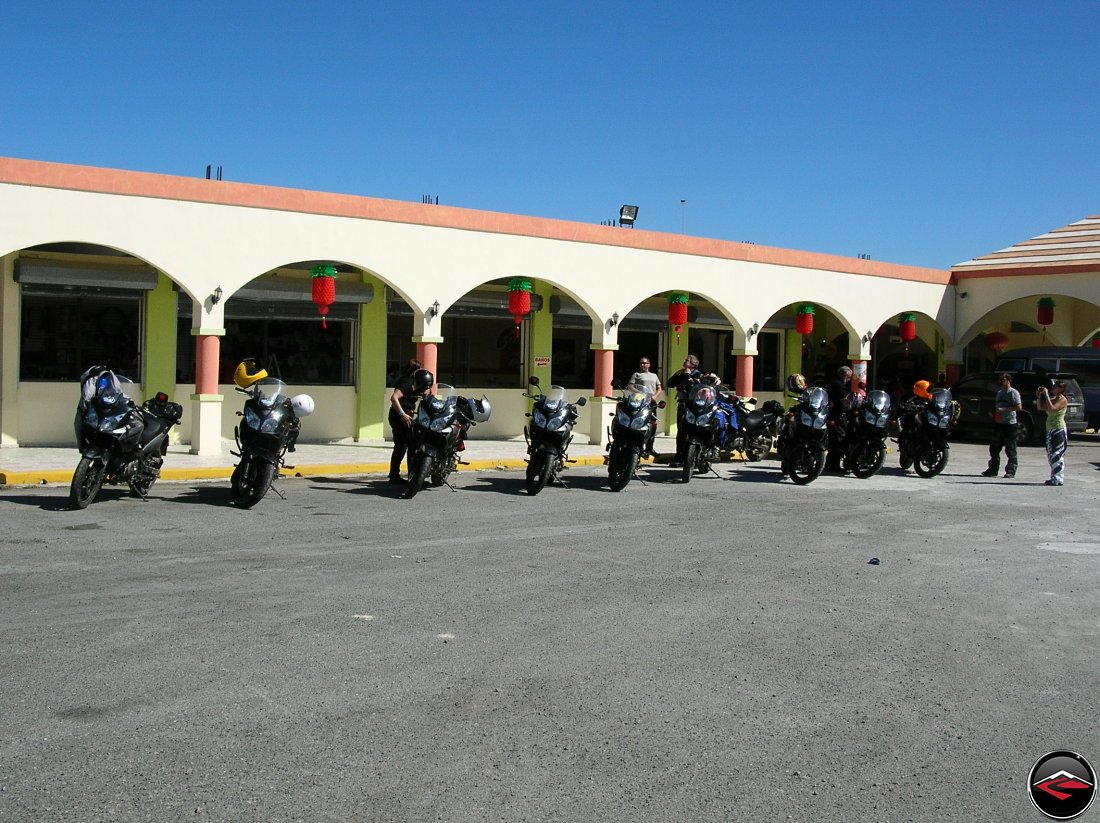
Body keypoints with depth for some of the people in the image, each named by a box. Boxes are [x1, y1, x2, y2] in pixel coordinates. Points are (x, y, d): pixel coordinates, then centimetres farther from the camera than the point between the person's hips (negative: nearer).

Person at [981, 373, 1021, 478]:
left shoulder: (1013, 393, -6)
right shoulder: (999, 393, 17)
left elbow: (1019, 407, -15)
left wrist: (1003, 409, -20)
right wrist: (994, 412, 5)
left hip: (1009, 423, -8)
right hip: (998, 423, 8)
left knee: (1010, 450, -2)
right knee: (994, 448, 8)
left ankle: (1011, 471, 2)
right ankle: (992, 470, 13)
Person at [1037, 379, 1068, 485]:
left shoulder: (1063, 400, -9)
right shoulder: (1053, 399, 15)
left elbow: (1052, 409, -23)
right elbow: (1040, 408, 13)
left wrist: (1046, 395, -20)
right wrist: (1038, 396, 2)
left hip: (1059, 430, -9)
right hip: (1050, 430, 9)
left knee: (1057, 454, -10)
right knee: (1050, 454, 10)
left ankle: (1057, 479, -10)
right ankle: (1055, 478, 16)